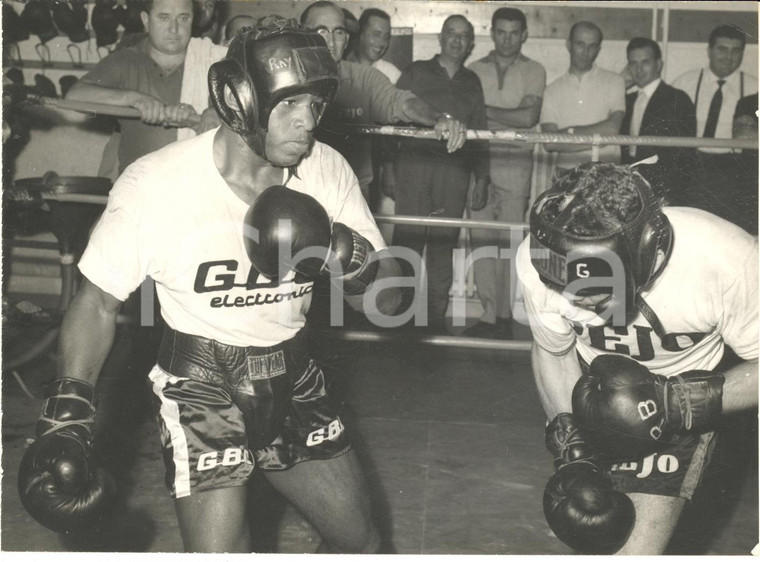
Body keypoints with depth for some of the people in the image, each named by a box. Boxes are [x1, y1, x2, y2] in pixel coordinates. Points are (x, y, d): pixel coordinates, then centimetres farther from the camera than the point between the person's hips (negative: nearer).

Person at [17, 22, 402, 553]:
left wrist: (355, 263, -25)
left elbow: (388, 300, -3)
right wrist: (67, 412, -16)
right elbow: (98, 303, -7)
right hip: (201, 388, -4)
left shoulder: (327, 170, -9)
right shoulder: (155, 184, -20)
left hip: (293, 382, 4)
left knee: (361, 543, 14)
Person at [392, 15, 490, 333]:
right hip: (414, 166, -2)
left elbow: (479, 134, 18)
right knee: (407, 242, -6)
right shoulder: (416, 72, 8)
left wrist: (482, 178, 11)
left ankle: (436, 317, 11)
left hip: (454, 172, 3)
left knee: (443, 248, 4)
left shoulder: (472, 82, 17)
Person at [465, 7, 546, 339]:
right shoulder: (475, 71, 11)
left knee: (509, 240, -3)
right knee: (481, 238, -2)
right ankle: (489, 313, 3)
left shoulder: (533, 72, 6)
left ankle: (505, 314, 5)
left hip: (515, 164, -2)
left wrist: (485, 111, -4)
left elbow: (528, 117, -7)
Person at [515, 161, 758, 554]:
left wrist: (680, 405, -31)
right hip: (596, 388, 3)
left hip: (683, 394, -2)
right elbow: (553, 352, -6)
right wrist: (572, 454, -12)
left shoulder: (725, 261, -35)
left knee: (632, 549, -10)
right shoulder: (538, 259, -27)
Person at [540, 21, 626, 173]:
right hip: (567, 172, 1)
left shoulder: (614, 81, 9)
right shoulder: (553, 90, 10)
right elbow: (549, 143, -1)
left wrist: (569, 131, -1)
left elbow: (612, 128, -5)